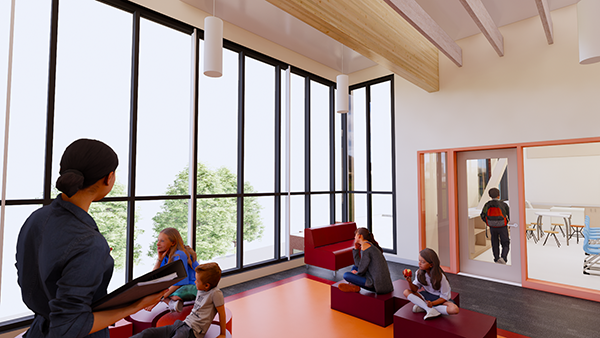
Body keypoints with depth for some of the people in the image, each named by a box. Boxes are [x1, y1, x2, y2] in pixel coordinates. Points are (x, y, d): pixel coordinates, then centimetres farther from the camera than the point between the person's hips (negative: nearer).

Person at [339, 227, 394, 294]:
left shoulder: (365, 245, -12)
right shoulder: (371, 245, 16)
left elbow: (362, 268, -16)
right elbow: (358, 264, 16)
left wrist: (356, 273, 4)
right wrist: (356, 249, 14)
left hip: (378, 285, -10)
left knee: (346, 275, -14)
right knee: (354, 268, 22)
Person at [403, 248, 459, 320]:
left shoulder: (440, 277, -23)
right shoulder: (420, 273, -11)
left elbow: (444, 297, -18)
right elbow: (415, 289, -9)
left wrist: (432, 303, -32)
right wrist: (409, 282, -31)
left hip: (439, 299, -3)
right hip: (427, 296, 3)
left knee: (454, 309, -34)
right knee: (406, 292, -20)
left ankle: (423, 307, -27)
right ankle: (429, 310, -28)